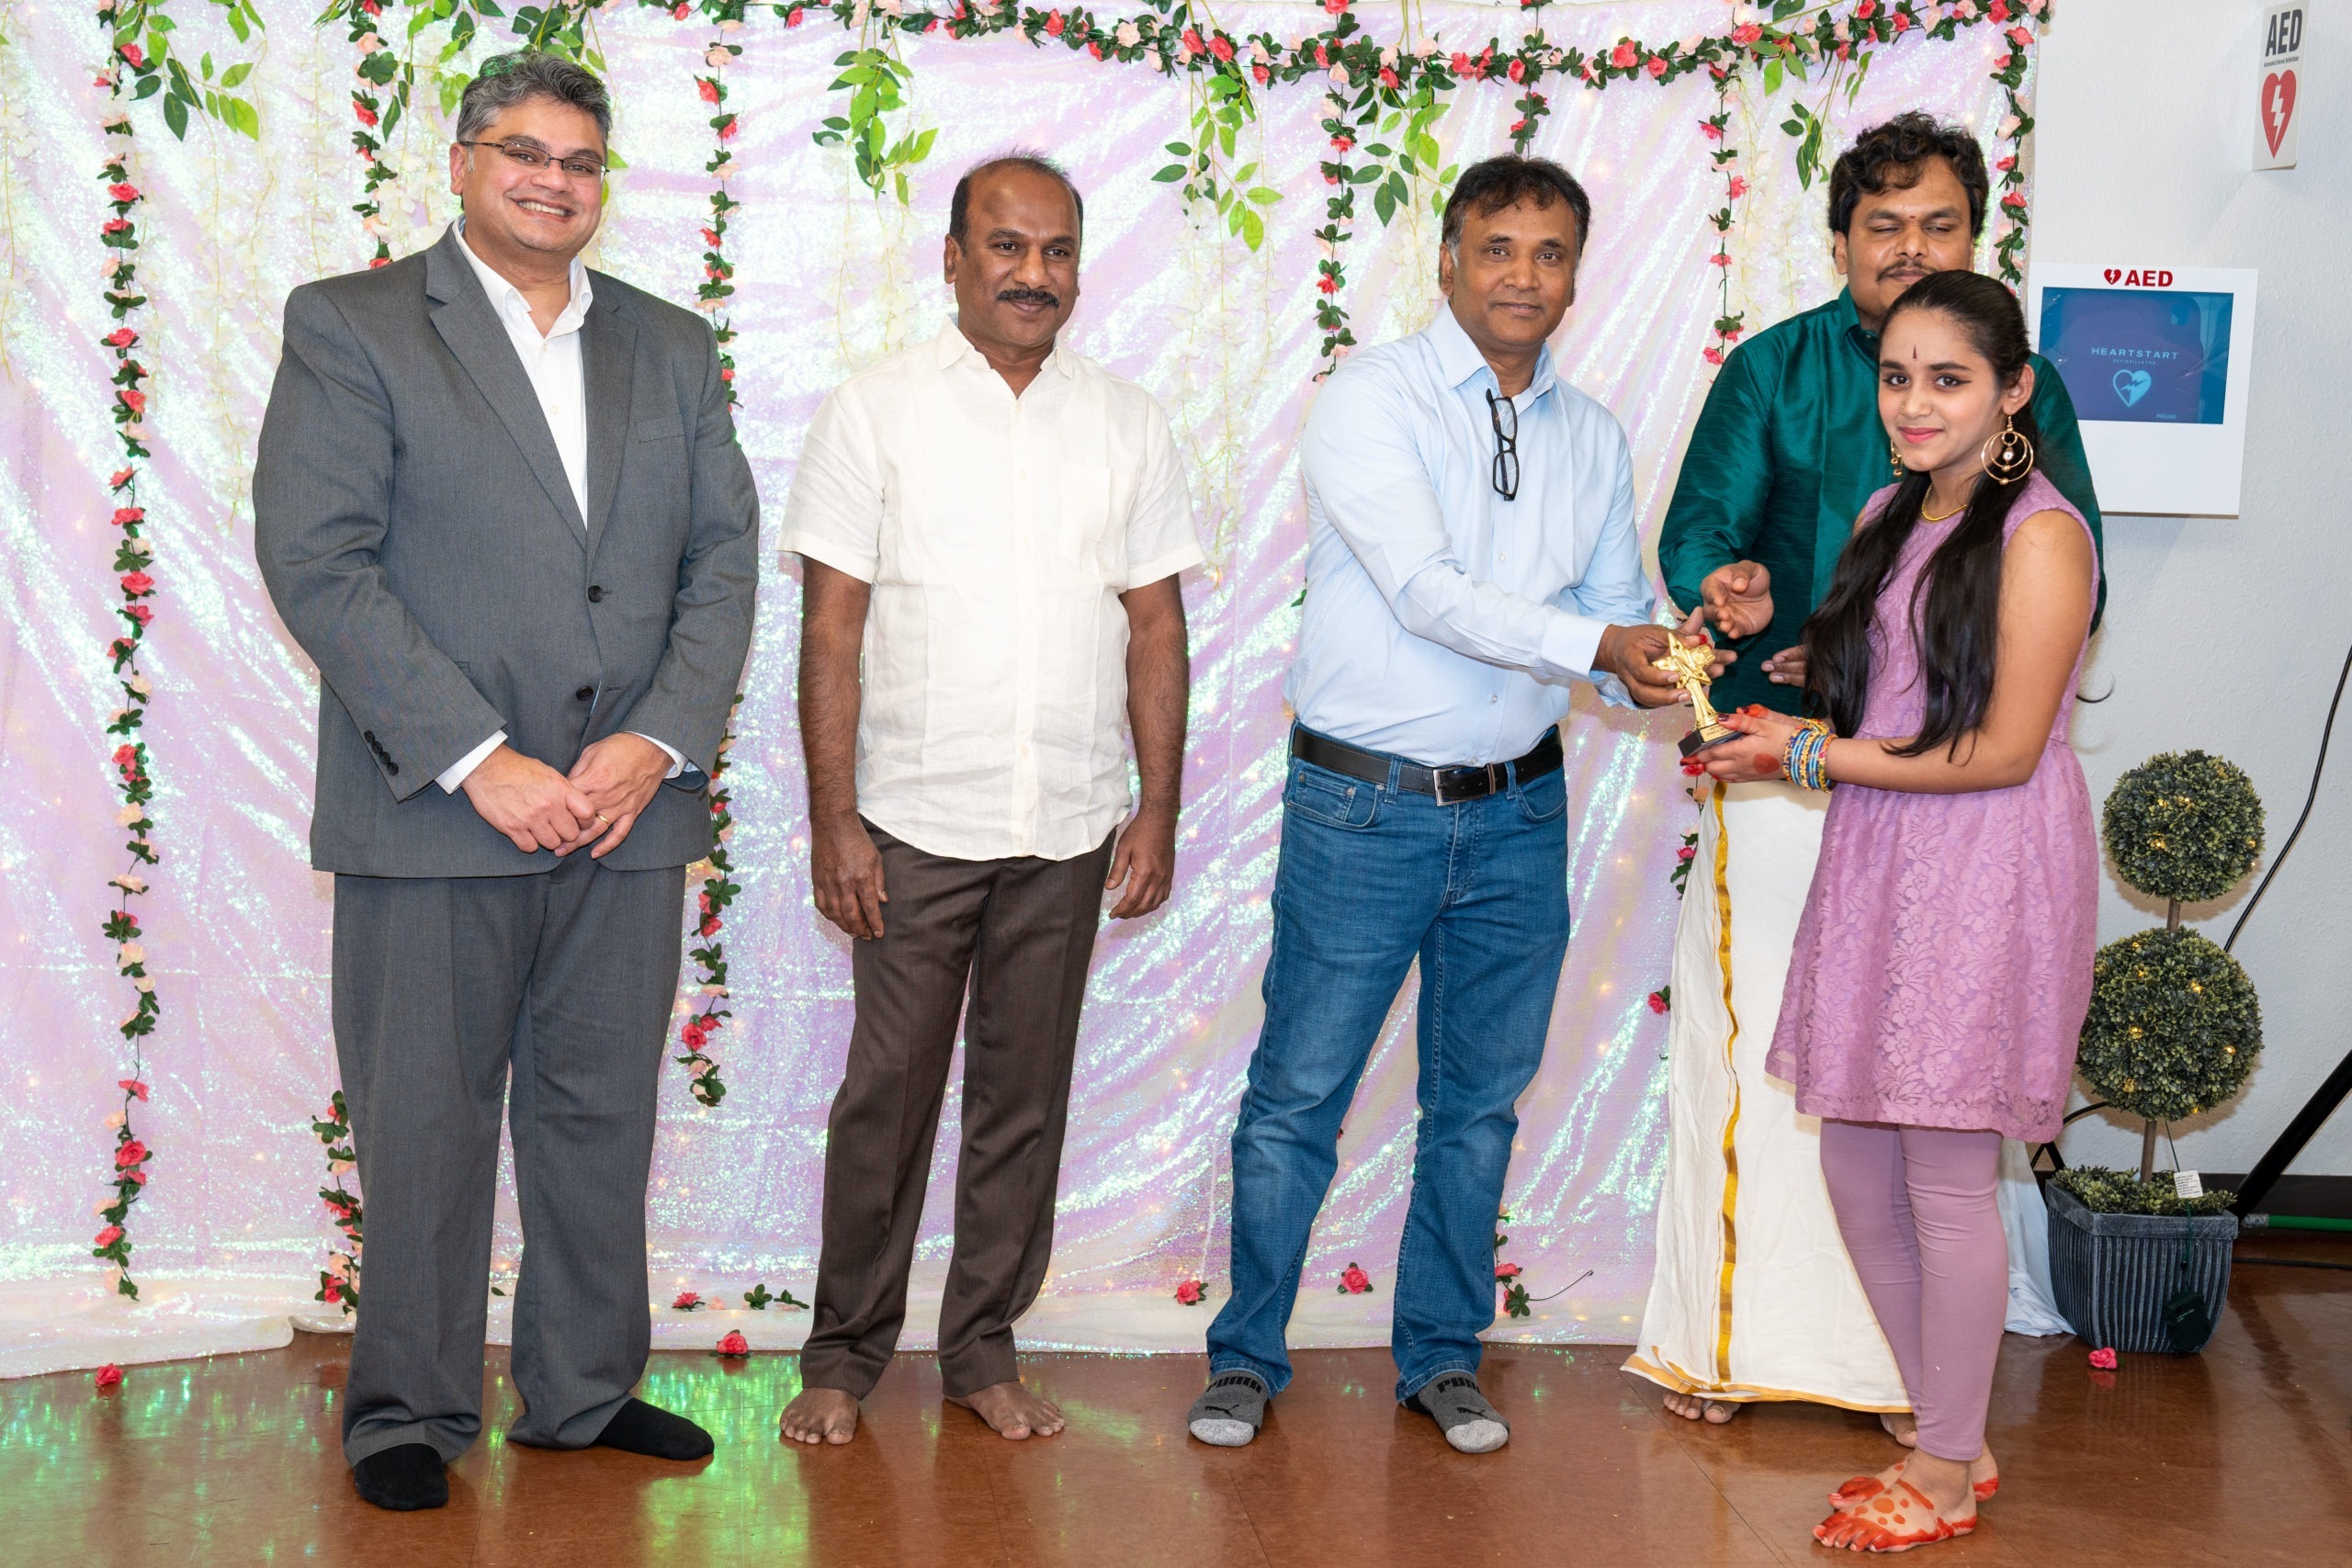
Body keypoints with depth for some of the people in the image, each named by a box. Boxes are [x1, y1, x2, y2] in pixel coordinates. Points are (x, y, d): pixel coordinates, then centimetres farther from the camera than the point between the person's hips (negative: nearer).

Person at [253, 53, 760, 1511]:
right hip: (431, 816, -4)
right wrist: (481, 763, -15)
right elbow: (315, 561, -9)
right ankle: (410, 1415, 19)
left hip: (629, 809, 4)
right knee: (426, 1126, 4)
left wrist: (659, 743, -7)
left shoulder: (673, 348, 14)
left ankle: (587, 1391, 26)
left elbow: (724, 559, 9)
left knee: (603, 1115, 11)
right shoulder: (350, 327, 0)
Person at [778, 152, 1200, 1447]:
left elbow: (1156, 628, 8)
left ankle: (984, 1350, 22)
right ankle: (844, 1353, 19)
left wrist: (1158, 812, 3)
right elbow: (829, 630, -4)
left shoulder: (1128, 425, 8)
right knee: (887, 1095, 4)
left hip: (1069, 833, 3)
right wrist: (833, 821, -10)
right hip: (914, 827, -2)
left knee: (1026, 1097, 10)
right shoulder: (873, 413, -1)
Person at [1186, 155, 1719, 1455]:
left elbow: (1617, 608, 11)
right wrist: (1599, 644, -30)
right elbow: (1427, 590, -21)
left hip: (1517, 813, 5)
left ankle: (1441, 1356, 28)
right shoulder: (1371, 402, -9)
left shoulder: (1593, 437, 9)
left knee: (1480, 1102, 13)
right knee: (1297, 1099, 3)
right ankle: (1247, 1355, 20)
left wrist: (1649, 672, -13)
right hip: (1363, 809, -5)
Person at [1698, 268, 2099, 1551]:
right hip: (1873, 867, 8)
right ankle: (1948, 1434, 27)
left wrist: (1815, 757, -12)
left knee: (1945, 1181, 1)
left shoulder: (2039, 536, -13)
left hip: (1986, 879, -8)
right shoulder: (1890, 515, 12)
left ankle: (1949, 1474, 18)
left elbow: (2003, 750, -16)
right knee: (1856, 1169, 10)